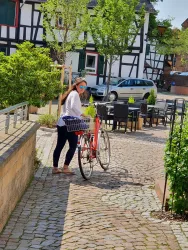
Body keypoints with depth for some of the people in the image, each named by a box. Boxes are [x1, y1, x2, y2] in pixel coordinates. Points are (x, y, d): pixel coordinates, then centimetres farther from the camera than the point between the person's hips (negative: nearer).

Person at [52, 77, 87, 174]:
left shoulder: (71, 93, 23)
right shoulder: (75, 94, -7)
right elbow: (73, 107, -23)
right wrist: (82, 115, -24)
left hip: (61, 123, 10)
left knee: (59, 145, 9)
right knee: (73, 146, -4)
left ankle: (55, 168, 12)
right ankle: (65, 167, -4)